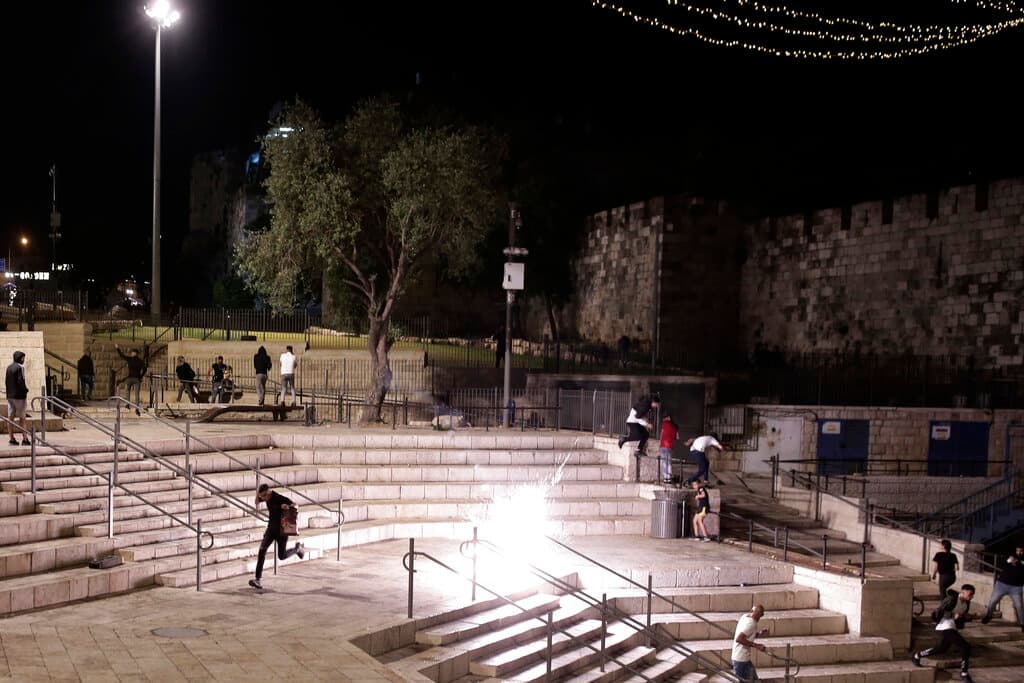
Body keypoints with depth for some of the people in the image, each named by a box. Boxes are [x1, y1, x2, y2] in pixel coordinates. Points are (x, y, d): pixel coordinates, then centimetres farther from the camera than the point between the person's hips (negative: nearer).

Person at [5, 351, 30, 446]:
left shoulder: (9, 367, 11)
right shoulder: (20, 367, -13)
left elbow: (6, 381, 12)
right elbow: (21, 381, -20)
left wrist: (10, 390, 13)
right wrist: (26, 390, -6)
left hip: (10, 395, 7)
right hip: (19, 395, -7)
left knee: (10, 417, 7)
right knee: (22, 418, -2)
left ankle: (12, 439, 8)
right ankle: (25, 439, -2)